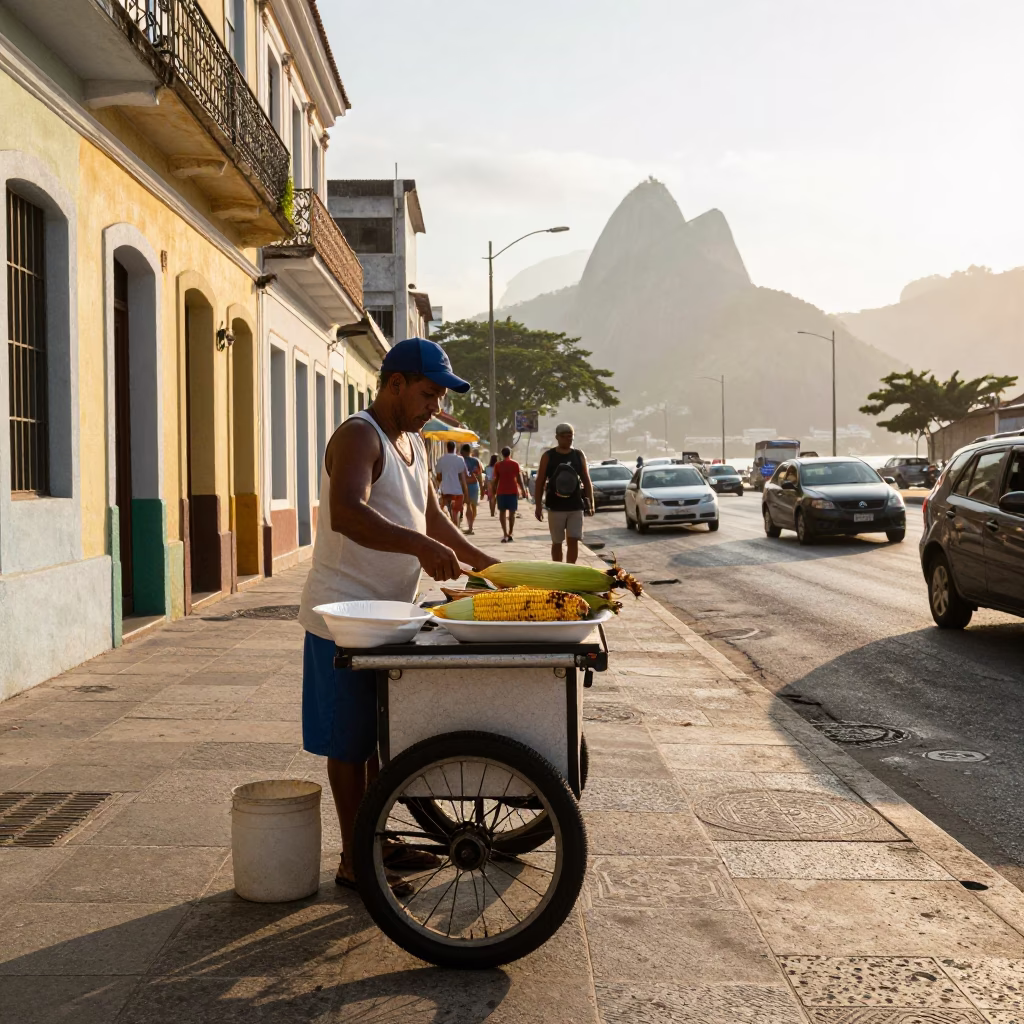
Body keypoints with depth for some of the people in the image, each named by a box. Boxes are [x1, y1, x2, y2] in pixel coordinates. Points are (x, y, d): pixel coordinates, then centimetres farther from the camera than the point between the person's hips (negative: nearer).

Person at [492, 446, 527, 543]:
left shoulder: (498, 465, 2)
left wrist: (494, 490, 9)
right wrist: (523, 490, 4)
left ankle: (505, 533, -9)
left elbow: (496, 479, 1)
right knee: (512, 513, 6)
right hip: (512, 491, 0)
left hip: (501, 491, 0)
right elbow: (518, 478, -2)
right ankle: (509, 534, 4)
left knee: (502, 512, 6)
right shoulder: (515, 464, 0)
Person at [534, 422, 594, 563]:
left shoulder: (579, 455, 6)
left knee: (573, 541, -4)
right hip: (555, 507, -1)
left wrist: (591, 503, 1)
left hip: (576, 506, 1)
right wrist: (538, 506, -6)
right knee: (557, 542, 7)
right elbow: (540, 482, 0)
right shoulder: (548, 456, 0)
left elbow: (586, 480, 9)